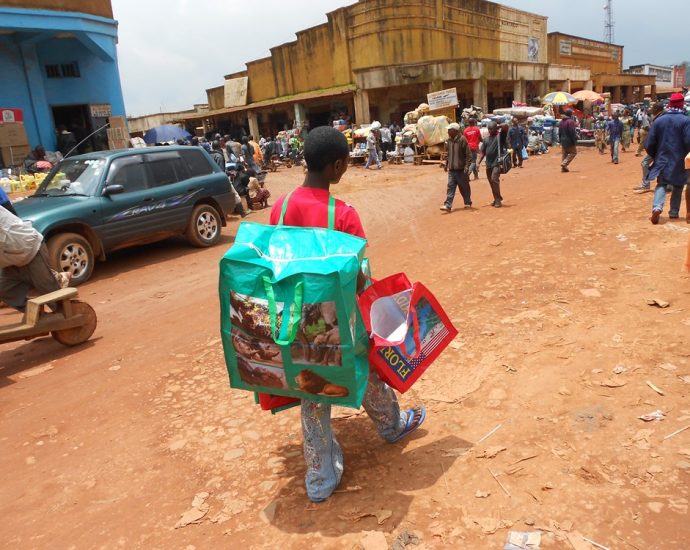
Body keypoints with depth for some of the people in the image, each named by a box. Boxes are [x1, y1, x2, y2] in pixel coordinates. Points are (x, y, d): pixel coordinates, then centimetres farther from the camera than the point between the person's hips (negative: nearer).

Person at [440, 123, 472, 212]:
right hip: (451, 169, 6)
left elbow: (468, 154, -13)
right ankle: (448, 205, -6)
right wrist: (447, 164, 18)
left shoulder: (462, 140, -13)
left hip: (461, 169, -5)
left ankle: (468, 203, 25)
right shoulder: (449, 140, 8)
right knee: (450, 187, -2)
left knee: (464, 187, 8)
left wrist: (467, 167, -18)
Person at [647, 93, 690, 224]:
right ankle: (674, 212, 17)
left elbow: (650, 143, 2)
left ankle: (657, 207, -19)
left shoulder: (659, 120, 0)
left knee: (661, 185, 7)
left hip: (662, 159, 2)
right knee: (678, 186, 14)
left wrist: (654, 156, 17)